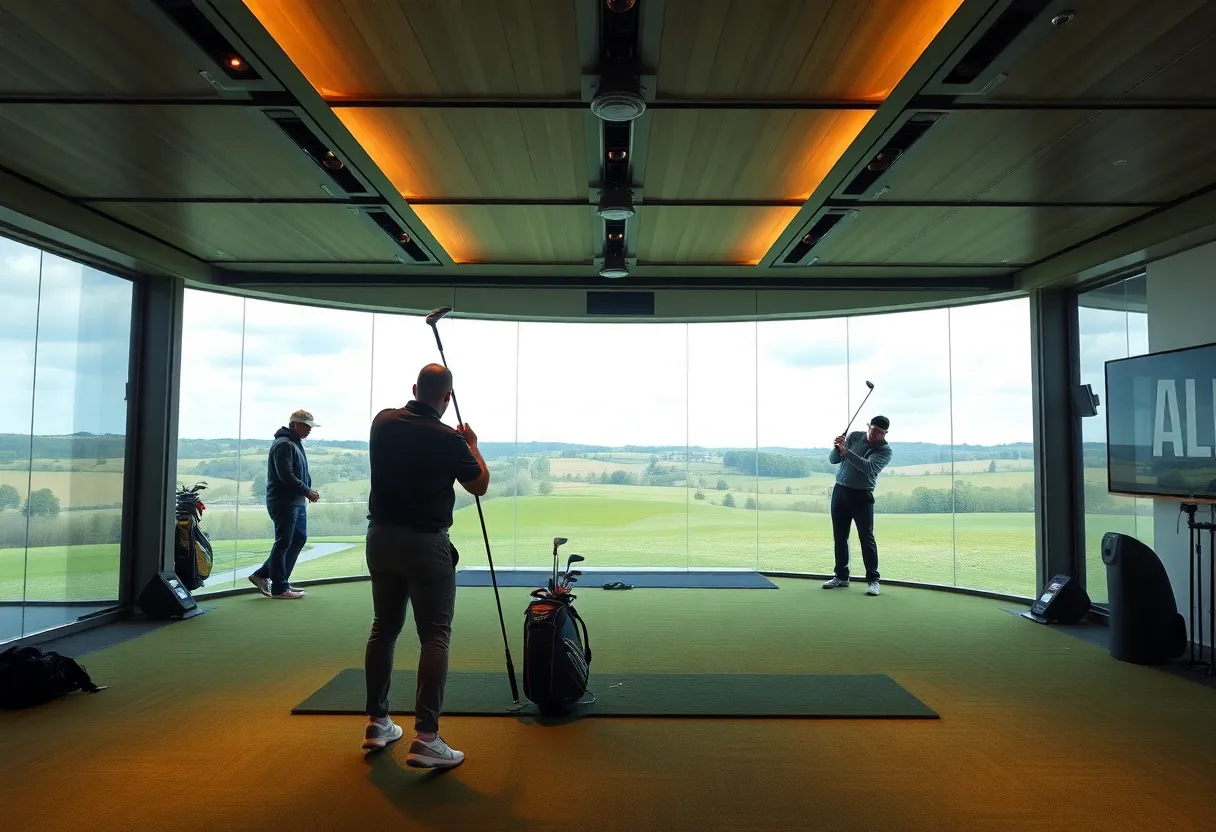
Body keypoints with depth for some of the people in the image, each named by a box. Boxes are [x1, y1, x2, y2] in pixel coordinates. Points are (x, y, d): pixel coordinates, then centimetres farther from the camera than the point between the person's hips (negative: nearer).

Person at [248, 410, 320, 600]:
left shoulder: (296, 443, 17)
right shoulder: (283, 444, -14)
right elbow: (286, 476, -23)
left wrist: (308, 490, 5)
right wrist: (307, 491, -18)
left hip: (297, 502, 10)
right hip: (283, 502, -10)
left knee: (299, 539, 14)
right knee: (283, 543, -3)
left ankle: (263, 575, 22)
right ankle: (279, 588, 7)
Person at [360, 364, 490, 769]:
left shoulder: (383, 422, 1)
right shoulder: (448, 439, -15)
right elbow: (480, 485, 0)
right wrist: (472, 444, 14)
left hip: (381, 536, 6)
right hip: (426, 543, -6)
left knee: (384, 628, 16)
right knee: (434, 636, -3)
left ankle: (377, 723, 23)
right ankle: (425, 737, -6)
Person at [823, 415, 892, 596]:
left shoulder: (884, 450, -7)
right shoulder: (854, 436, 5)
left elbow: (869, 467, -26)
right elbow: (833, 460, 2)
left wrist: (846, 452, -33)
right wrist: (837, 449, -20)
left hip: (861, 495, -4)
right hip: (840, 491, 4)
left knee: (866, 537, -7)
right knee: (840, 537, 7)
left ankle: (872, 580, -1)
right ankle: (841, 576, 15)